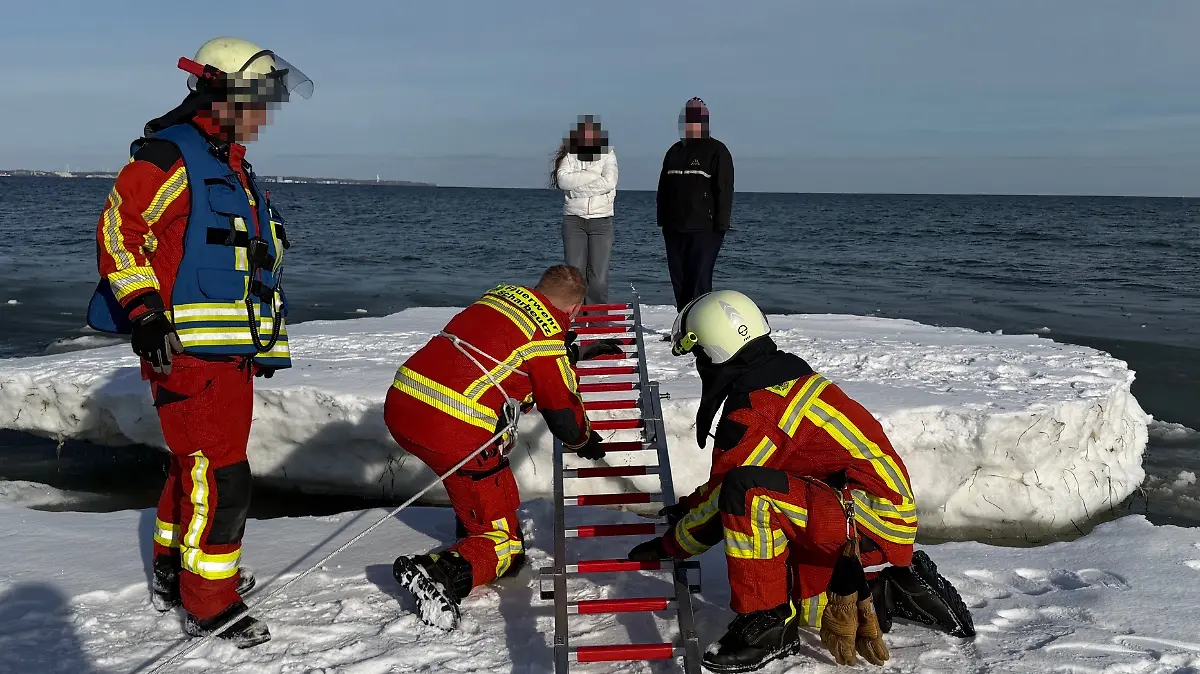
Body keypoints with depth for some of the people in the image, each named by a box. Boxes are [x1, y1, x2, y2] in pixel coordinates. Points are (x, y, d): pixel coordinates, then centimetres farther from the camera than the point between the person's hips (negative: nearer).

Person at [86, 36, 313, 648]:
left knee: (195, 465, 20)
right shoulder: (169, 156, -10)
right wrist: (144, 311, -23)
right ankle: (209, 607, 2)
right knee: (220, 478, -9)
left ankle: (173, 576, 36)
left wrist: (266, 346, 26)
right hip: (188, 350, -10)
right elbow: (119, 229, -16)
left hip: (233, 351, 10)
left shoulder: (235, 168, 20)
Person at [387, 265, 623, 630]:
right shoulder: (549, 335, -5)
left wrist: (579, 351, 45)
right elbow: (564, 414, 4)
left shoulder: (502, 294, 15)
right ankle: (439, 572, -20)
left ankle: (473, 527, 39)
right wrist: (585, 441, 26)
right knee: (505, 546, 7)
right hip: (455, 435, -8)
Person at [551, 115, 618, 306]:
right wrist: (593, 175, -10)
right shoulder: (569, 155, 9)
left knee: (599, 277, -5)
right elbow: (563, 180, -9)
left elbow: (609, 182, -10)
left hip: (602, 220, -1)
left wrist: (577, 187, -8)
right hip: (573, 219, 1)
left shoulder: (607, 155, 6)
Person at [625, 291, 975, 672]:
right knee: (796, 606, 23)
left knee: (747, 494, -28)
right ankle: (900, 592, 21)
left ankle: (766, 625, -14)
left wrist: (668, 546, 3)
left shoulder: (754, 412, -20)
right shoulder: (783, 374, 10)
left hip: (869, 518, -10)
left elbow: (732, 489, -12)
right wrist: (691, 505, 28)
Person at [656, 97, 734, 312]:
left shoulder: (717, 151, -1)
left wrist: (720, 226, -14)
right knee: (679, 282, 9)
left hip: (704, 229, -7)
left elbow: (724, 190, -7)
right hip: (674, 229, 7)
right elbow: (663, 189, 22)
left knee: (699, 282, -10)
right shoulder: (675, 151, 17)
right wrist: (663, 221, 15)